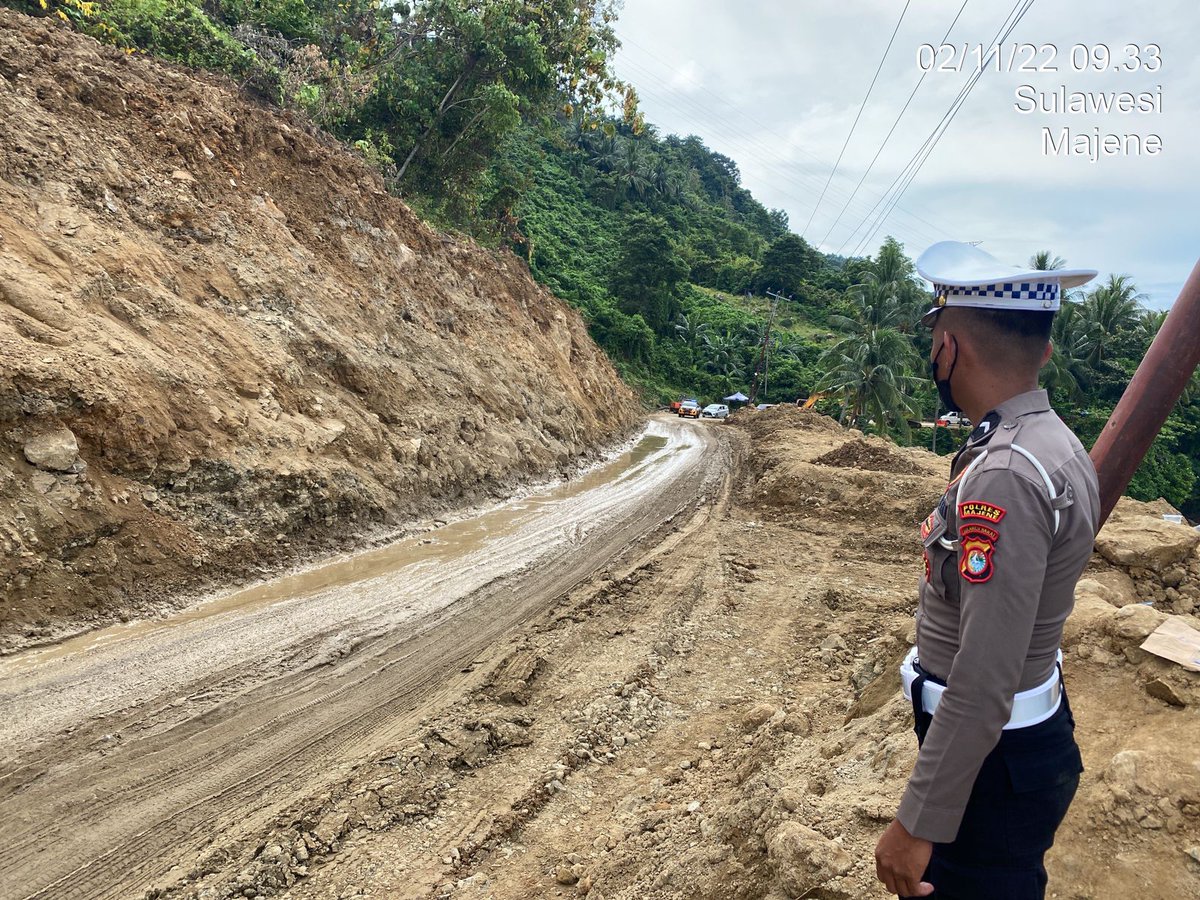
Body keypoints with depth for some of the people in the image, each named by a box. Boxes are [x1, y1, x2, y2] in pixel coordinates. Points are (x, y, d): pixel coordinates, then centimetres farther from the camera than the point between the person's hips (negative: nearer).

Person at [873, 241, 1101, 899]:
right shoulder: (1050, 441, 2)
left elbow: (985, 683, -31)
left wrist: (918, 823, -24)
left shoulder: (1006, 477, -30)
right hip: (1034, 728, 9)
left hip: (990, 757, -9)